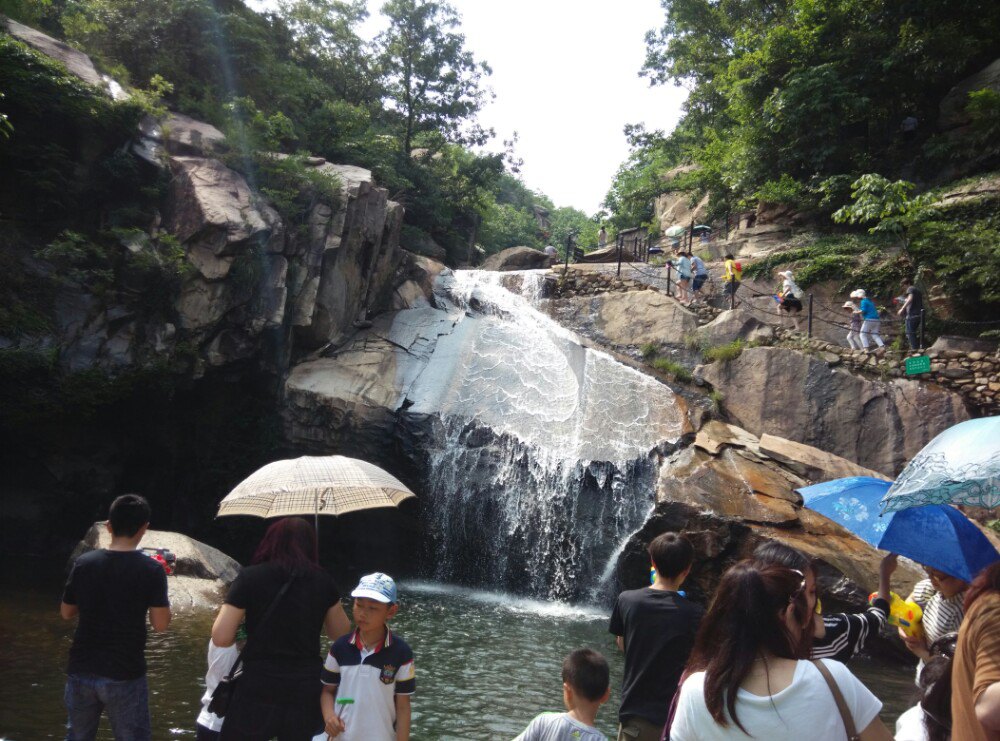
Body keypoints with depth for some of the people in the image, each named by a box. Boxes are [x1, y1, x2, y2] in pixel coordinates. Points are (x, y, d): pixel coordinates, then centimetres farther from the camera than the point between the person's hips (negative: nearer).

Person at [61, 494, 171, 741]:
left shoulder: (84, 563, -2)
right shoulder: (151, 570, -12)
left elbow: (66, 612, 9)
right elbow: (160, 625, -10)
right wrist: (162, 595, 4)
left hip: (81, 671, 4)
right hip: (124, 675, -3)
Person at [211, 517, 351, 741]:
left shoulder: (250, 577, -6)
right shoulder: (322, 581, 1)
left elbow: (221, 638, -8)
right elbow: (342, 633, 11)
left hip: (257, 688, -2)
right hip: (306, 689, 3)